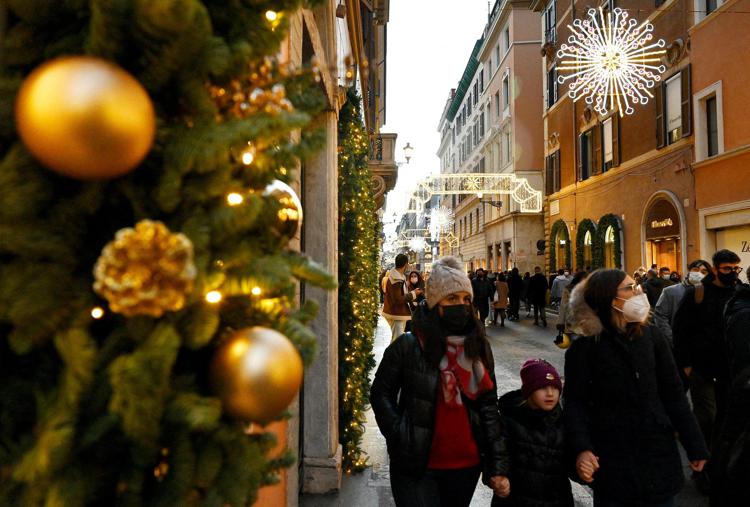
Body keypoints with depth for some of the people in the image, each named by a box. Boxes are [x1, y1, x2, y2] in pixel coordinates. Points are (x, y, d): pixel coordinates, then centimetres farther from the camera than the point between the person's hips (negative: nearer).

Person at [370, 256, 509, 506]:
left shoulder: (479, 347, 3)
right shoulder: (408, 346, -10)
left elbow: (489, 407, 5)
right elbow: (381, 394, -2)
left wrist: (497, 466, 3)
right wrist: (401, 438, -12)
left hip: (466, 466, 4)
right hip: (417, 468, -4)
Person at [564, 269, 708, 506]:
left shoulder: (651, 335, 2)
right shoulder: (584, 348, -9)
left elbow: (674, 393, 5)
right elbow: (575, 403, -11)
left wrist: (695, 445, 5)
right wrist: (581, 449, -24)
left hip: (658, 451, 3)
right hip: (611, 458, -3)